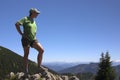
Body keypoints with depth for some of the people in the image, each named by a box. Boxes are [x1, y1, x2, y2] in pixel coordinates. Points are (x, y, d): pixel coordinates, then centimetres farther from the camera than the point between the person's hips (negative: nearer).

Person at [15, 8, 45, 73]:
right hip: (26, 39, -6)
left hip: (33, 39, 6)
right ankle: (26, 71, 6)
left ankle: (39, 66, -5)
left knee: (41, 50, -11)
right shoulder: (25, 19, -6)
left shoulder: (33, 21, 15)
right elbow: (17, 24, -18)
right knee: (26, 54, -2)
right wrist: (21, 34, -15)